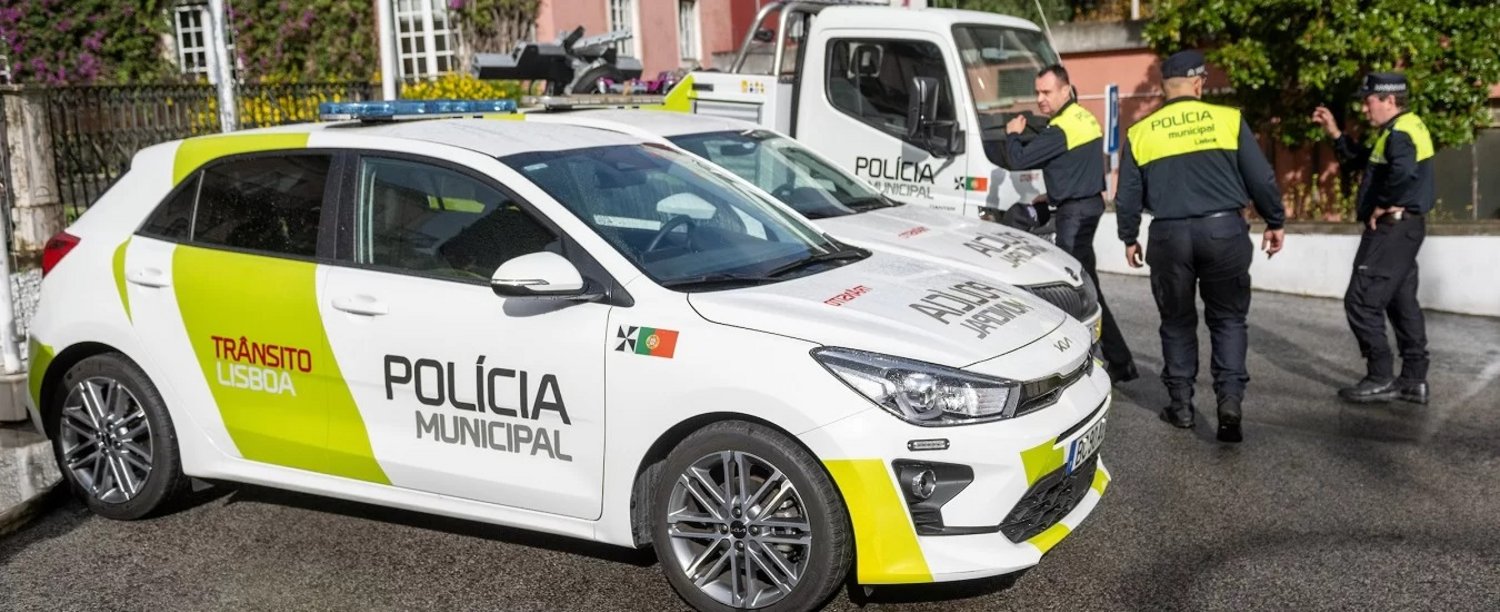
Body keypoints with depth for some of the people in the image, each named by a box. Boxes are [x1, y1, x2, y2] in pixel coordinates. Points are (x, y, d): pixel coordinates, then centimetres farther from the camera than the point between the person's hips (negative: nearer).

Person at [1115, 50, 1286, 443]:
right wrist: (1275, 222, 14)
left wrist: (1129, 238, 21)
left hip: (1170, 235, 1)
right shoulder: (1228, 119, -1)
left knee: (1178, 322, 14)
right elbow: (1261, 179, 1)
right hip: (1224, 230, -1)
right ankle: (1229, 400, -1)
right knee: (1228, 319, 10)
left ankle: (1181, 406, 18)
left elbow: (1127, 197, 7)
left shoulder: (1140, 133, 2)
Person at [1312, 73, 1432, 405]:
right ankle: (1414, 380, 19)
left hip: (1391, 228, -11)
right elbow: (1360, 160, 24)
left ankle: (1380, 379, -2)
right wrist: (1335, 133, 16)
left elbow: (1403, 172, -37)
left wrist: (1382, 205, -23)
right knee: (1402, 302, 14)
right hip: (1402, 228, 11)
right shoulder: (1402, 129, 16)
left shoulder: (1399, 133, -17)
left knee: (1361, 301, -6)